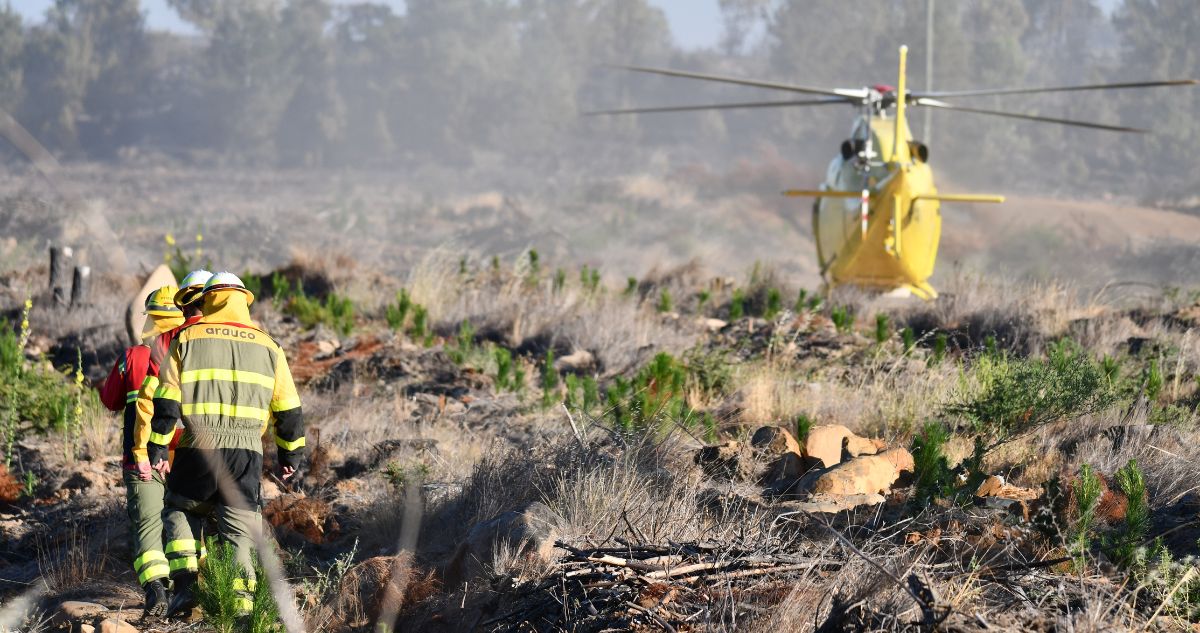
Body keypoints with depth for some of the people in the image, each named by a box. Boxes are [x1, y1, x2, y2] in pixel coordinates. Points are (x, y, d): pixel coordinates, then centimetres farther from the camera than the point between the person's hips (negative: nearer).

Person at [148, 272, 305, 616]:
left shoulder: (186, 339, 4)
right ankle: (241, 597, -2)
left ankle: (185, 585, 4)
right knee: (239, 528, 7)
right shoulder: (267, 346, 10)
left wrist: (158, 448, 3)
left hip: (198, 449, -1)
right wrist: (291, 453, 23)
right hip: (247, 450, 1)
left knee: (180, 511, 19)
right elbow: (287, 408, 13)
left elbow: (166, 399, -1)